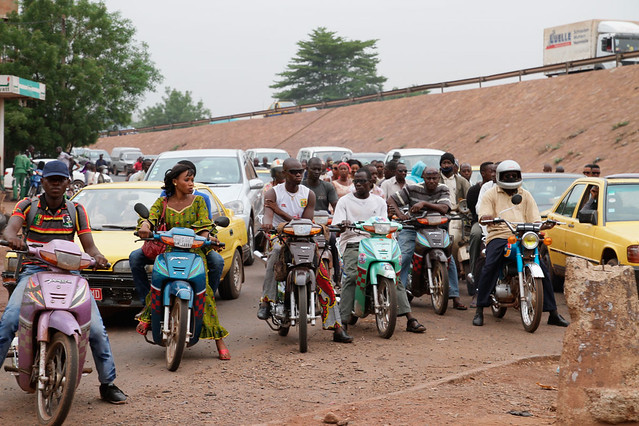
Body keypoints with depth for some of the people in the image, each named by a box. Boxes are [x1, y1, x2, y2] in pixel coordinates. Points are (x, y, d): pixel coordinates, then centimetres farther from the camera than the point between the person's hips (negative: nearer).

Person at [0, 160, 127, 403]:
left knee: (96, 328, -12)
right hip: (33, 271, -1)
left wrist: (97, 256, -19)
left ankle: (108, 384, 1)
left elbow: (88, 245, 6)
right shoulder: (27, 206, 7)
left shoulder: (76, 210, 12)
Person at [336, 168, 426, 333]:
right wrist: (343, 224, -25)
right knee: (351, 276, -29)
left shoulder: (379, 202, 18)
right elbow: (337, 226, -1)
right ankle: (342, 320, -31)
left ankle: (410, 319, -16)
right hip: (352, 244, -2)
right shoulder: (345, 201, 10)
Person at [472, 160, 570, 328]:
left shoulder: (526, 195, 23)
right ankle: (479, 311, -21)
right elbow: (483, 215, 0)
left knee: (542, 269, -10)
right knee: (489, 268, -27)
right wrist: (486, 217, -25)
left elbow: (534, 218, 16)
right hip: (499, 236, -3)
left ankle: (553, 313, -2)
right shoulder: (491, 194, 14)